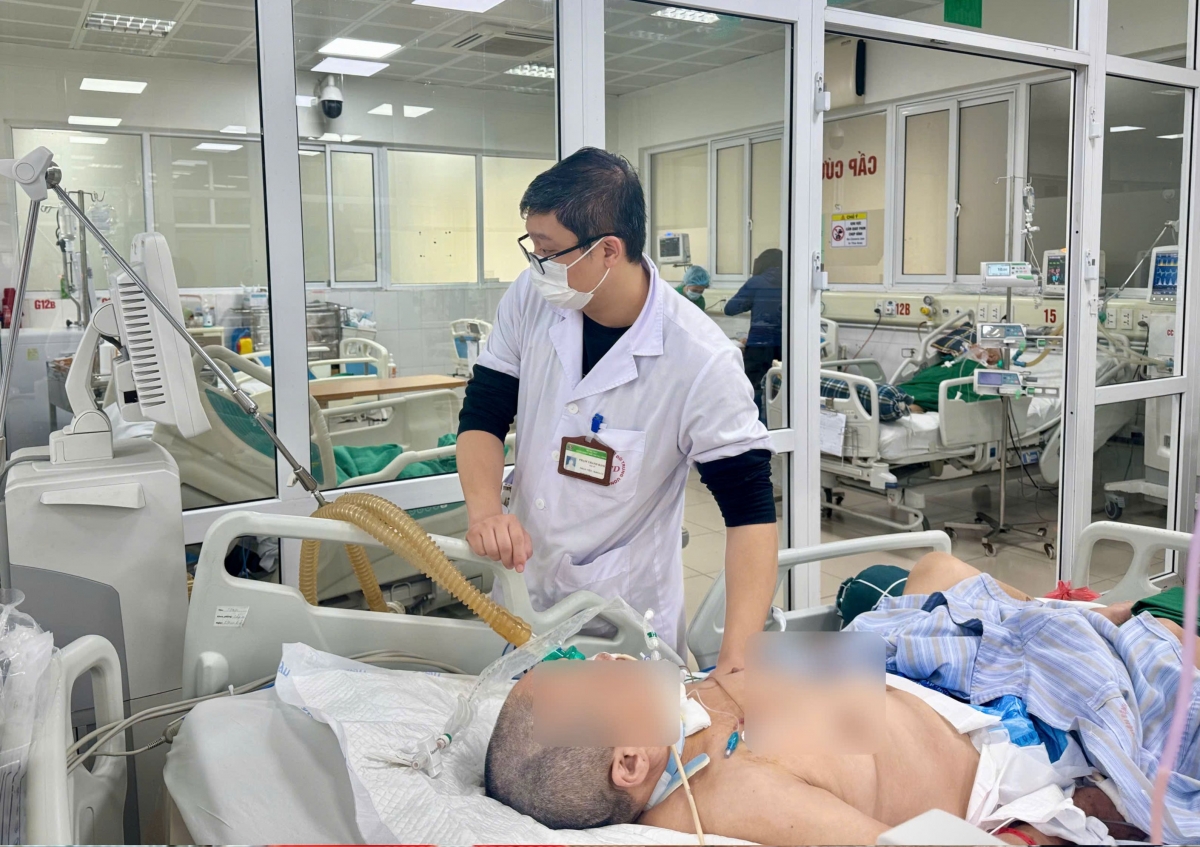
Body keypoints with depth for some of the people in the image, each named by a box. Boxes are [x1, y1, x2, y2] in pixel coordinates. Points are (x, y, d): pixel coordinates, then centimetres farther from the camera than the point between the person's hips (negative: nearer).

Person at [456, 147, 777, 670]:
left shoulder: (701, 360, -24)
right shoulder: (531, 299, -11)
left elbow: (749, 508, -22)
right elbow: (483, 416, -3)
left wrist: (737, 657, -34)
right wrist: (484, 509, -24)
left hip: (628, 615, -4)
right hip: (523, 593, 5)